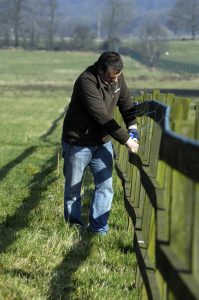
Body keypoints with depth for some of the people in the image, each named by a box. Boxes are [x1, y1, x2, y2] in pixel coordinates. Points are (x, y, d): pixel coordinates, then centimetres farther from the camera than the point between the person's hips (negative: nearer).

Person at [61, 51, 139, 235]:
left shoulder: (118, 78, -6)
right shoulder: (86, 82, -29)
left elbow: (126, 102, 9)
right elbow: (102, 117, -31)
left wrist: (132, 125, -8)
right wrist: (126, 140, -28)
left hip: (103, 142, 5)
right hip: (78, 142, -5)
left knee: (105, 185, -3)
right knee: (73, 187, 10)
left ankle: (98, 227, 4)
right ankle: (73, 225, 28)